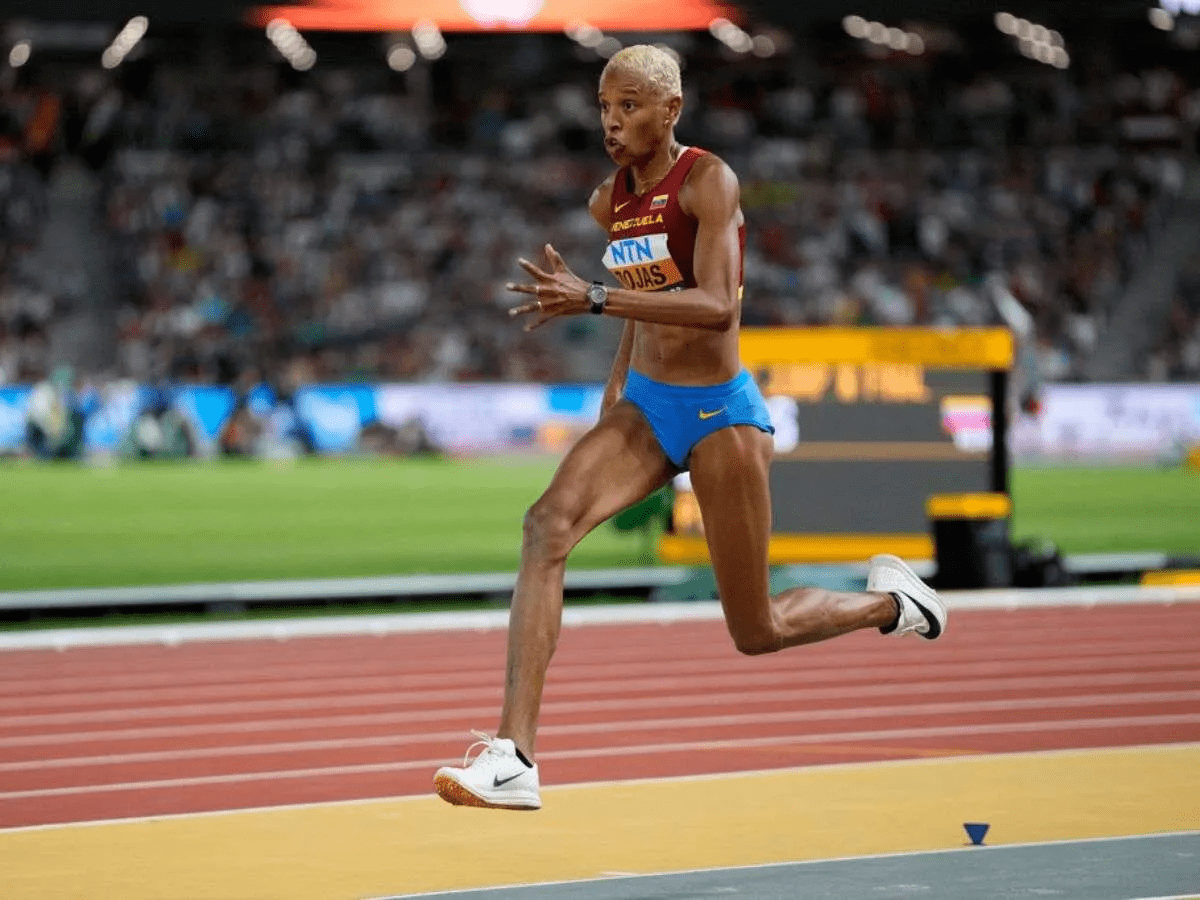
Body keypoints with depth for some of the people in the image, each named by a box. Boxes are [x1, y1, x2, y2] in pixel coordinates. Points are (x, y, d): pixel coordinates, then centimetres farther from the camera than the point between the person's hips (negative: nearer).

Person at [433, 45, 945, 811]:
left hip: (720, 413, -5)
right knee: (548, 525, -24)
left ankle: (888, 602, 36)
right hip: (644, 406, 6)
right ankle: (513, 756, -31)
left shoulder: (708, 181, -14)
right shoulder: (610, 200, 6)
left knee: (758, 633, 4)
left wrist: (593, 299, -36)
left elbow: (717, 305, -29)